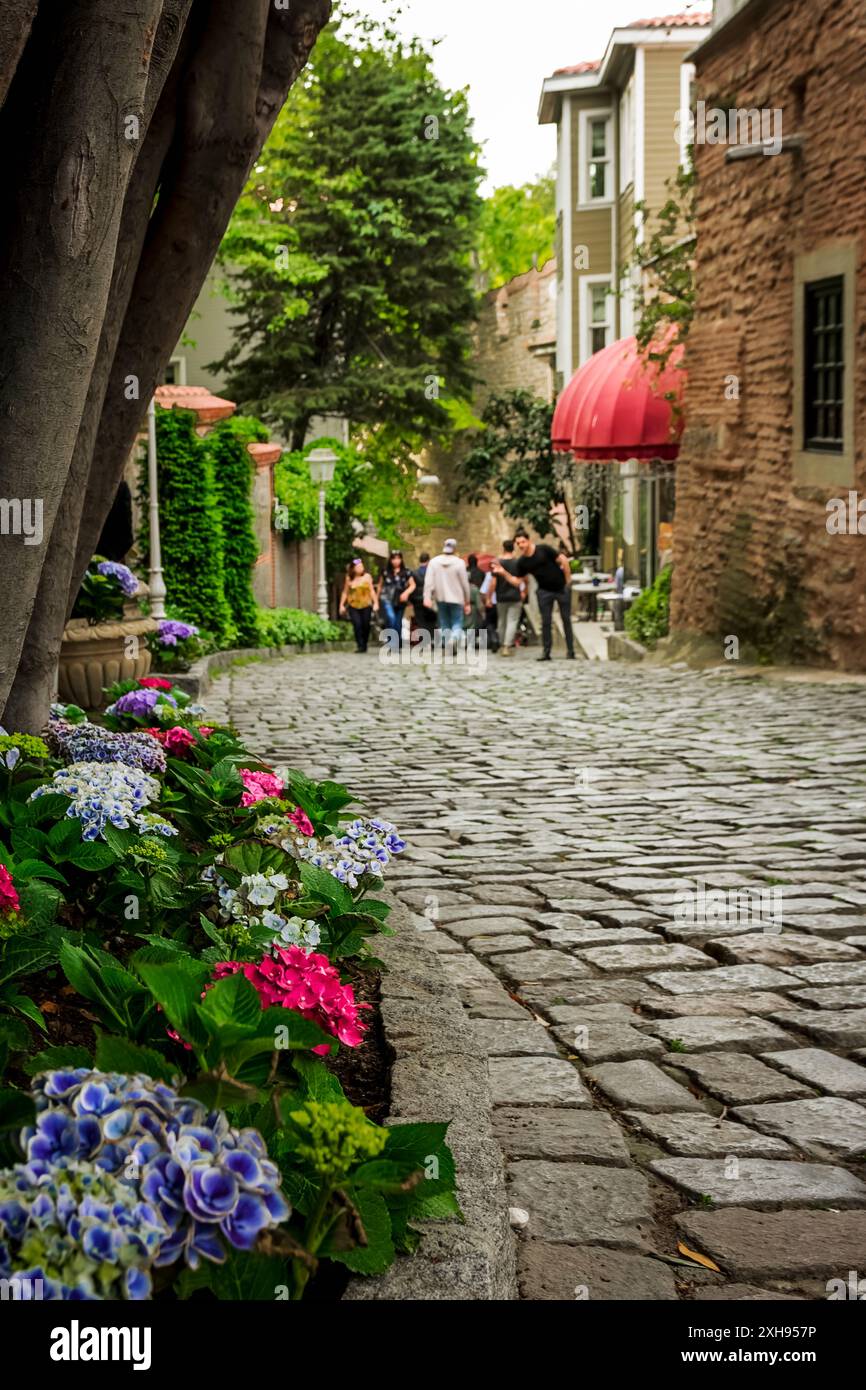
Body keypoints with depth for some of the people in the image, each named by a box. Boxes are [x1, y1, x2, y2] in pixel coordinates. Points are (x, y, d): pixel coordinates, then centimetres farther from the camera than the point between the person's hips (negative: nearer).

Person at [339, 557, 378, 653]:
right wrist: (342, 605, 6)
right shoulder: (349, 578, 3)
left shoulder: (367, 576, 2)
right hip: (353, 606, 0)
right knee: (357, 625, -14)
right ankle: (360, 646, -10)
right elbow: (345, 592, 9)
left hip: (366, 606, 0)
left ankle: (364, 645, 21)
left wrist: (375, 603, -4)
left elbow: (371, 591, 2)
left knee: (365, 626, 3)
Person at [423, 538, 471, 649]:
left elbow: (429, 581, -9)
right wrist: (467, 602, 4)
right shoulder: (459, 563, -9)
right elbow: (465, 584, -4)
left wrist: (427, 597, -10)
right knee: (457, 623, 3)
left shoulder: (434, 561, -2)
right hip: (456, 598, -2)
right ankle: (454, 637, -27)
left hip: (440, 598, 3)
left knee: (444, 624, 14)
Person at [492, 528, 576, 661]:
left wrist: (568, 580, -11)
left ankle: (571, 651, 9)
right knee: (546, 622, 1)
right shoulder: (521, 562, -1)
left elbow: (563, 561, -12)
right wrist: (503, 573, -15)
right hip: (544, 591, 4)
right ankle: (546, 652, 6)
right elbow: (516, 581, 0)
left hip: (562, 589, -3)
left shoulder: (544, 550, -14)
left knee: (566, 620, 3)